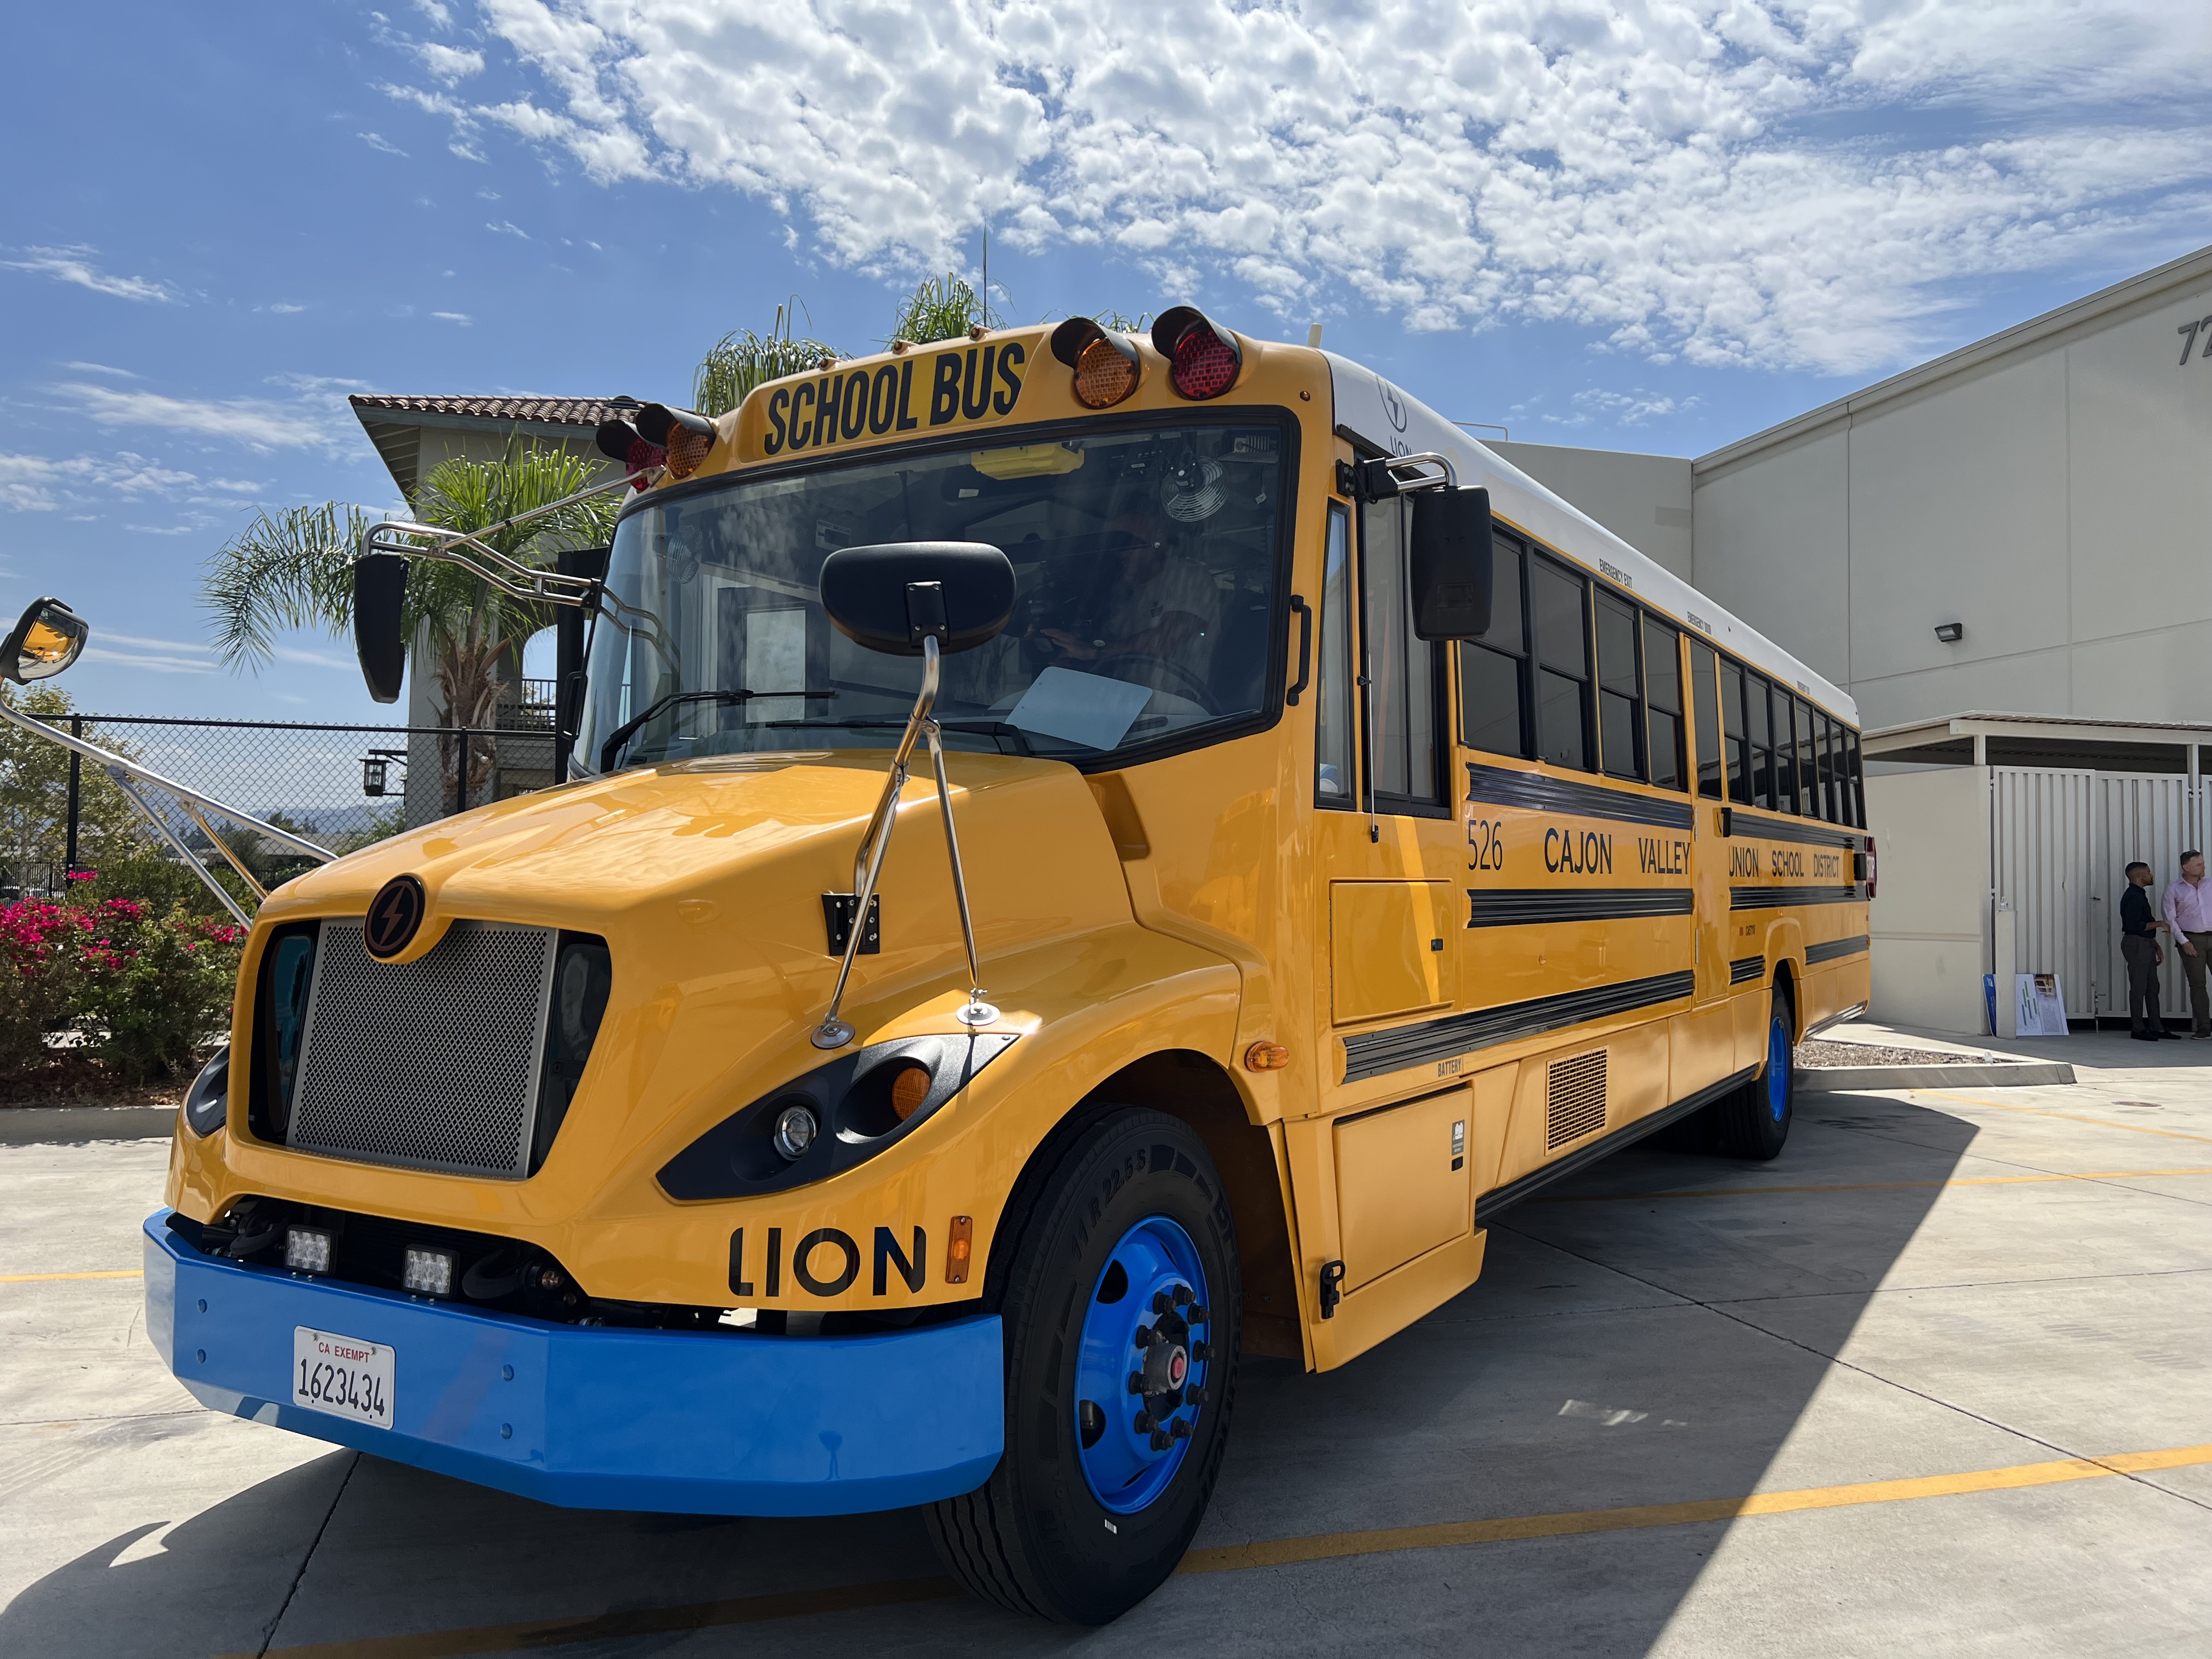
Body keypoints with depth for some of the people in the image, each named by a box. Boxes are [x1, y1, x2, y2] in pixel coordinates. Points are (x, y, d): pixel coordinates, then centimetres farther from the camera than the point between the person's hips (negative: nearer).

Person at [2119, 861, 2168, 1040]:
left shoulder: (2140, 895, 19)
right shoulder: (2132, 897, -15)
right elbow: (2134, 926, -23)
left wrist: (2156, 947, 22)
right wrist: (2159, 924, -14)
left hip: (2146, 945, 11)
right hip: (2136, 944, -11)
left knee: (2152, 987, 11)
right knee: (2139, 987, -7)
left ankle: (2156, 1028, 15)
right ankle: (2138, 1029, -3)